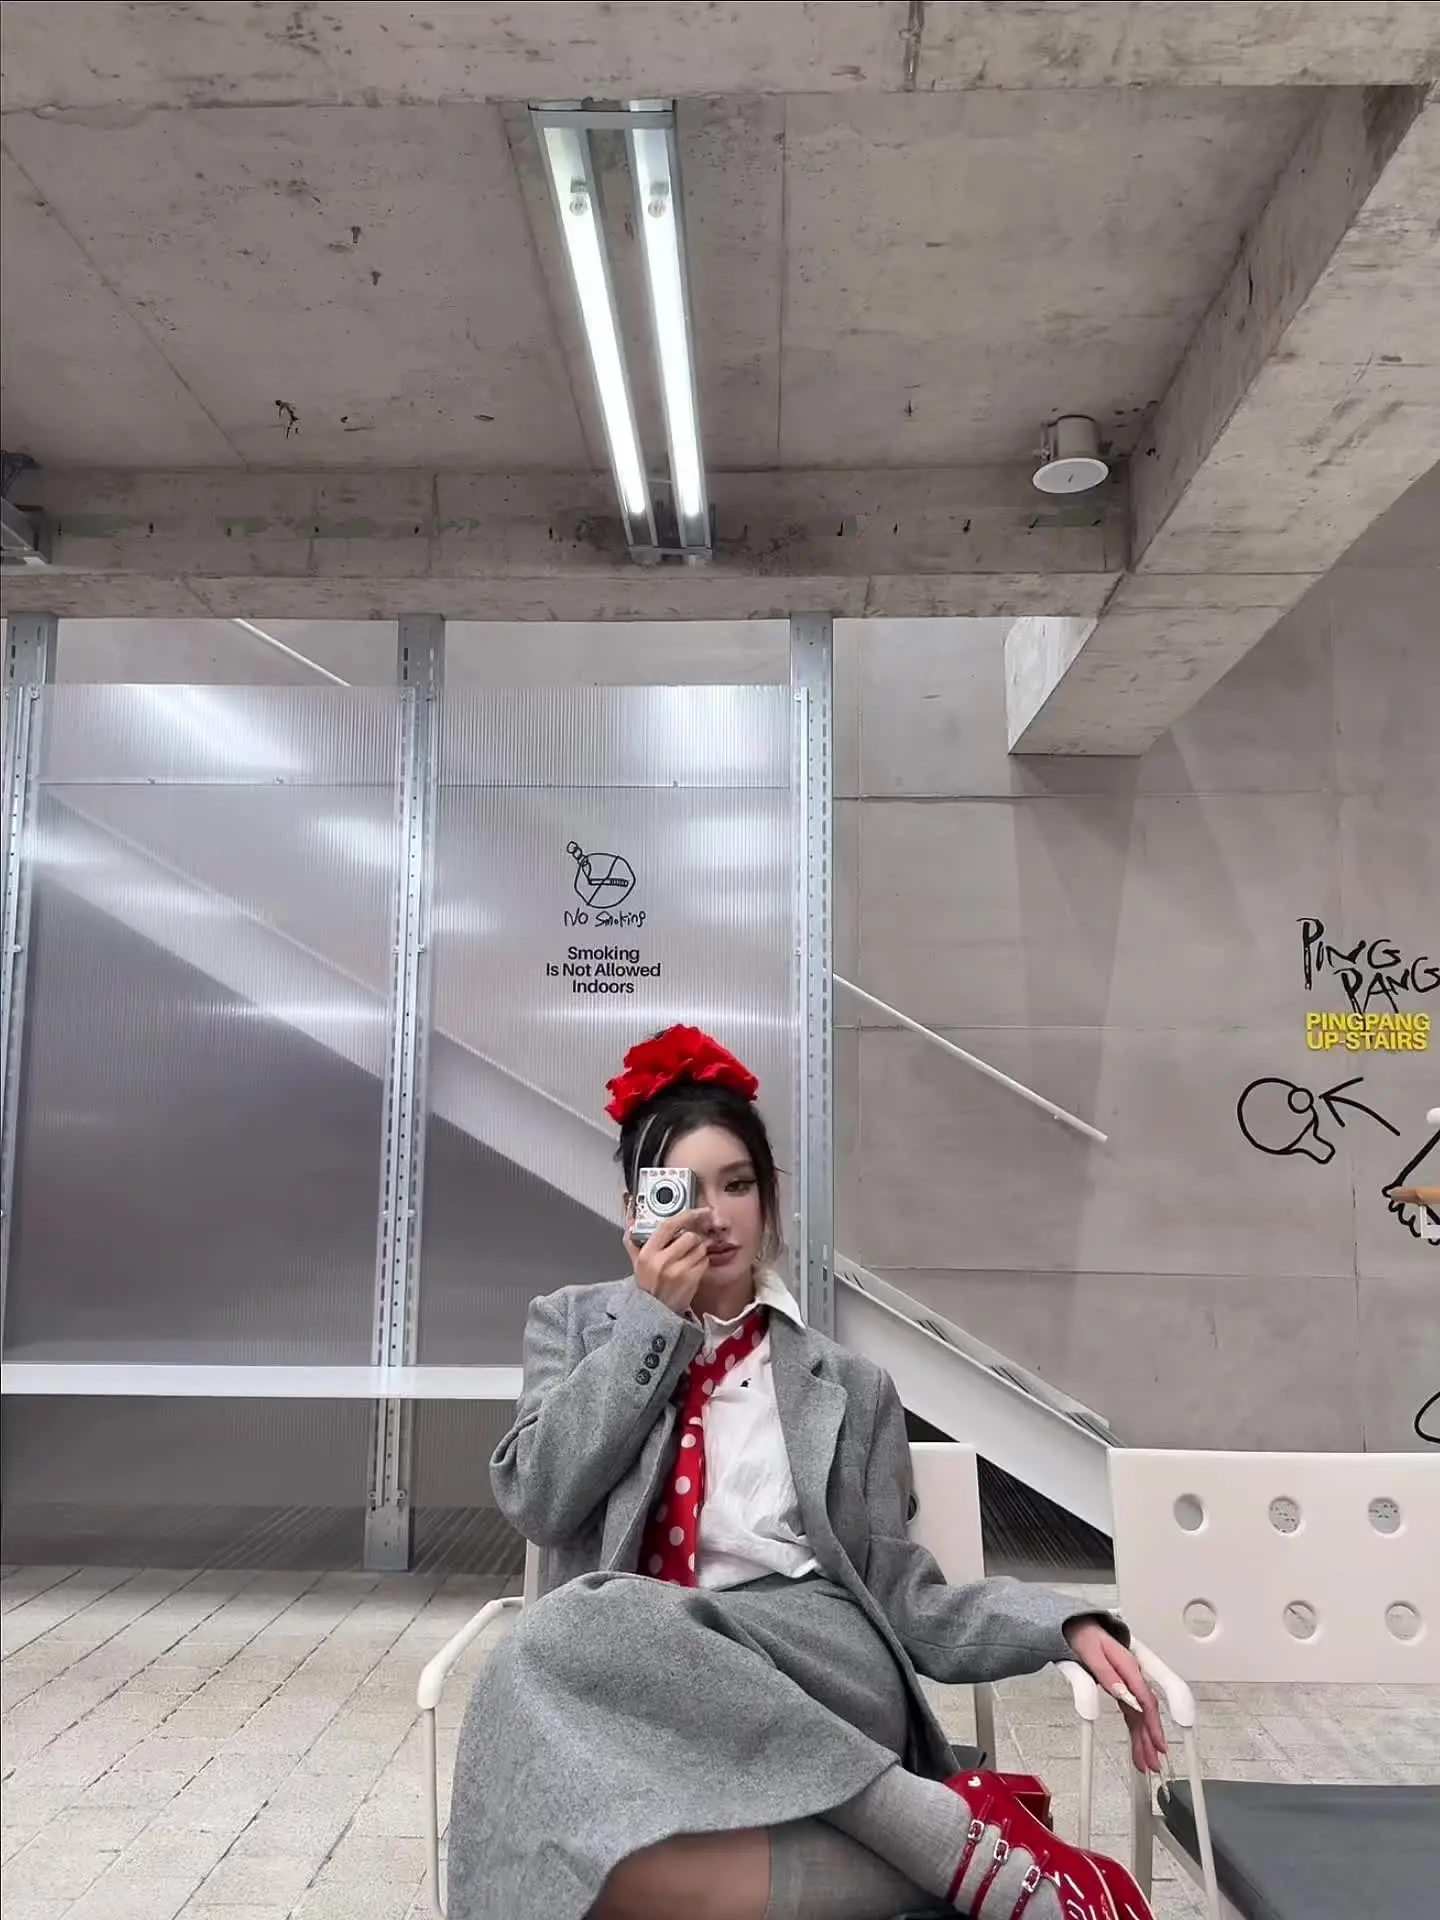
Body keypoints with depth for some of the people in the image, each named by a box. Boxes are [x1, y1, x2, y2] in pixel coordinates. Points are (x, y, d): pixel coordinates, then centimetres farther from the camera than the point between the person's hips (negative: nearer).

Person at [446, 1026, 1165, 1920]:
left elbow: (897, 1592, 11)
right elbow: (536, 1500, 2)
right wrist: (651, 1318, 0)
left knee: (589, 1628, -33)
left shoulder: (850, 1384, 15)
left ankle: (949, 1827, -24)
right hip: (629, 1689, 2)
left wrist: (1072, 1625, -6)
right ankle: (955, 1835, -23)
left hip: (817, 1668, -1)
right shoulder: (575, 1326, 16)